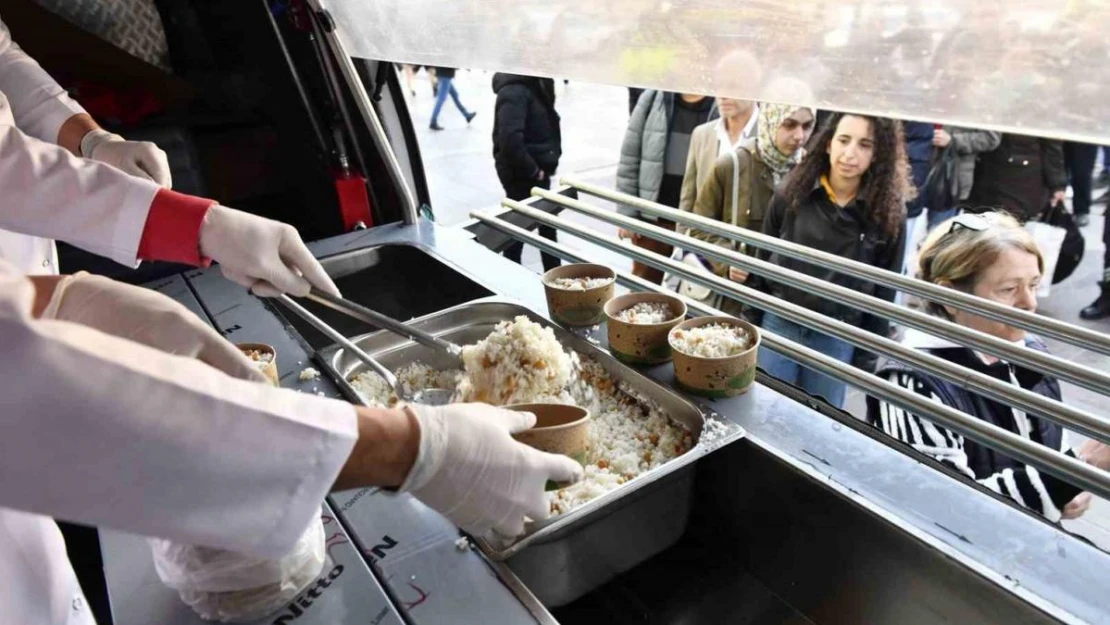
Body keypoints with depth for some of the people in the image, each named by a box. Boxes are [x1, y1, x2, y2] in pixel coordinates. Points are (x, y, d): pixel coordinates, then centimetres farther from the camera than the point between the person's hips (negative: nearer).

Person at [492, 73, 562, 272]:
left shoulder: (533, 85, 10)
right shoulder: (514, 91, -20)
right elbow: (510, 140, -30)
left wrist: (544, 166, 6)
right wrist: (533, 170, -19)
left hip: (538, 170, 10)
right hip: (521, 174, -9)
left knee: (547, 225, 17)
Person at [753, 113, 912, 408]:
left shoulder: (889, 212, -7)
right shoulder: (793, 193, -6)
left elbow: (884, 290, -1)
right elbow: (764, 258, 2)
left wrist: (867, 355, 1)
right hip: (780, 323, 1)